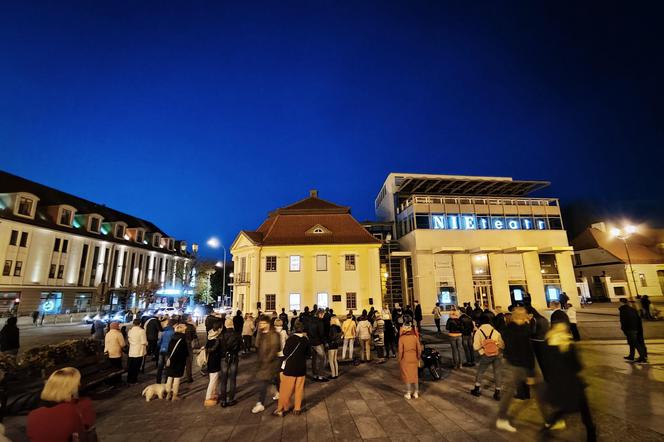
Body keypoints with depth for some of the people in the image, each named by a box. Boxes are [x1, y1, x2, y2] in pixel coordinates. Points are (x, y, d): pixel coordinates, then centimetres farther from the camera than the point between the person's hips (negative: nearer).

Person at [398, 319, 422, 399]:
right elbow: (419, 349, -3)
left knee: (407, 376, 11)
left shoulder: (401, 338, -18)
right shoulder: (415, 336, -9)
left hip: (405, 359, -3)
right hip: (414, 359, 3)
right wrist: (418, 358, 11)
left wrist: (400, 360, -3)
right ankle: (416, 393, 27)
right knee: (415, 375, 17)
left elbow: (400, 350, -16)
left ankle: (408, 394, 20)